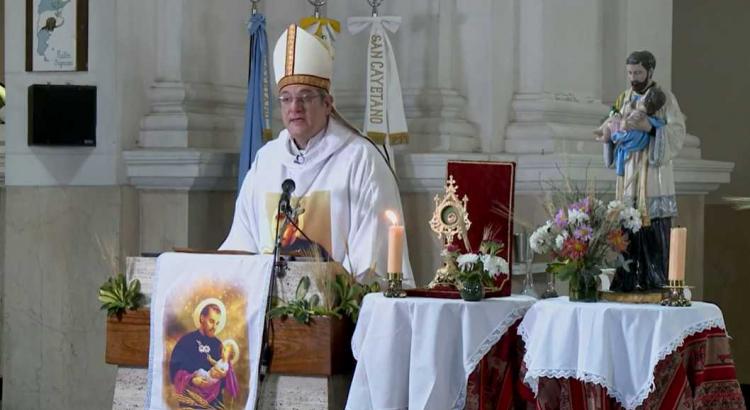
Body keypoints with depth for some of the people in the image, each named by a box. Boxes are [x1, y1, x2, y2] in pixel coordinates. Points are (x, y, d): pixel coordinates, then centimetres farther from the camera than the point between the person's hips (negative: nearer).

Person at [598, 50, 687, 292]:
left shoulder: (664, 99, 0)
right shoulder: (623, 100, 16)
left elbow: (678, 134, -10)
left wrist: (650, 127, -23)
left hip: (655, 179, -5)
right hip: (628, 178, 5)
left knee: (655, 234, -8)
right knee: (626, 234, 3)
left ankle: (655, 284, -5)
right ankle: (625, 283, 7)